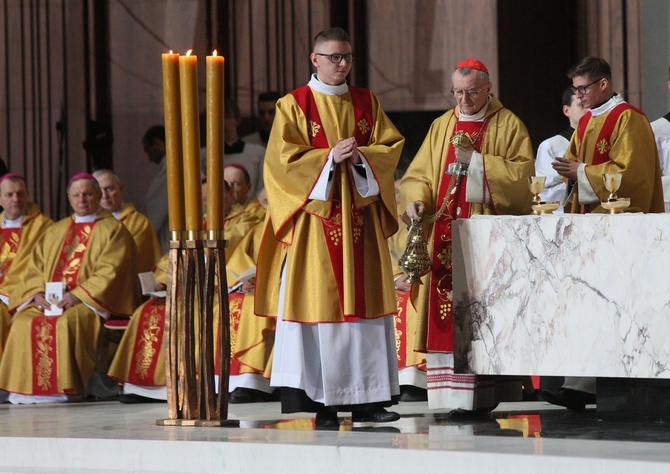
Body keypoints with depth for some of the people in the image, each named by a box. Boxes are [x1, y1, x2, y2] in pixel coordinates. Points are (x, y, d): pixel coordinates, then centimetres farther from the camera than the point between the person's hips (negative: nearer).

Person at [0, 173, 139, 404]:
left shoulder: (113, 230, 4)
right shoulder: (56, 230, 22)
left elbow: (109, 272, -9)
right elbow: (35, 267, 16)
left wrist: (77, 296, -18)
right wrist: (37, 293, -4)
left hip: (92, 302, -5)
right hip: (49, 302, 5)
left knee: (67, 322, -35)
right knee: (23, 322, -22)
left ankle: (63, 388, -32)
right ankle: (27, 387, -23)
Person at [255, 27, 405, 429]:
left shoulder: (367, 103, 14)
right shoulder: (294, 105, 2)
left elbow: (391, 146, 7)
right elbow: (284, 157, -7)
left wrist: (360, 156, -11)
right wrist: (331, 157, -15)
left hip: (361, 215, 4)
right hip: (316, 217, -4)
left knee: (365, 301, 1)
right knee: (318, 302, -7)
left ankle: (366, 399, 3)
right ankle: (322, 403, -6)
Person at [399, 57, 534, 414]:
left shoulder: (508, 125, 3)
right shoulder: (442, 126, 17)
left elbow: (521, 174, -7)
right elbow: (418, 173, 13)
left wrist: (476, 160, -14)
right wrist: (416, 199, -7)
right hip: (446, 235, 4)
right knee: (447, 313, -2)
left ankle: (486, 394, -9)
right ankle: (456, 394, -2)